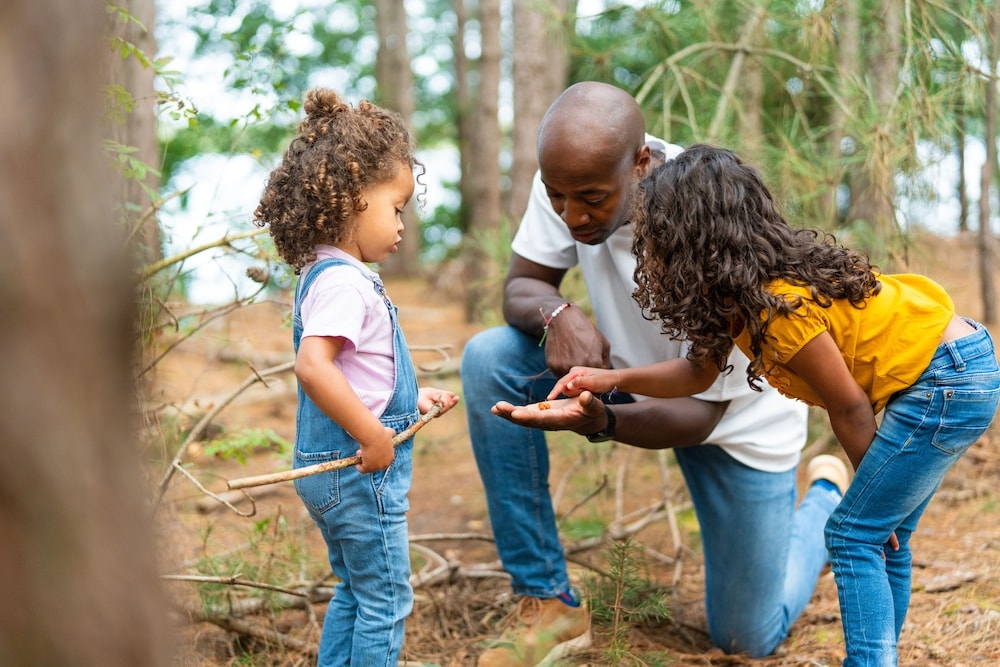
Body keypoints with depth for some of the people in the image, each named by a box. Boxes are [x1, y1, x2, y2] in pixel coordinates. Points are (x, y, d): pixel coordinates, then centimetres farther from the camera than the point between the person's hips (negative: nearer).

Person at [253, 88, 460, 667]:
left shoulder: (325, 276, 11)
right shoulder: (343, 282, -21)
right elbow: (313, 366, -34)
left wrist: (411, 398, 14)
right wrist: (374, 436, -29)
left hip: (334, 469, 10)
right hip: (361, 470, -10)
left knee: (355, 593, 20)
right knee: (386, 602, 2)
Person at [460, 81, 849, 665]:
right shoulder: (571, 178, -23)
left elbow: (700, 411, -32)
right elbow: (522, 285, -10)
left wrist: (598, 420, -51)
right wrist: (557, 313, -36)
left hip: (736, 414, -4)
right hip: (631, 372, 5)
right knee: (489, 358, -24)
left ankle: (829, 499, 35)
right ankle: (549, 602, -13)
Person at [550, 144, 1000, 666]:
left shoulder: (778, 307, -26)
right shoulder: (737, 290, 0)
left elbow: (850, 409, -16)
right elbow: (700, 371, 13)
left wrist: (873, 491, -1)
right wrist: (611, 379, 3)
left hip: (946, 384, -9)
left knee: (855, 535, -5)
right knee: (881, 538, 16)